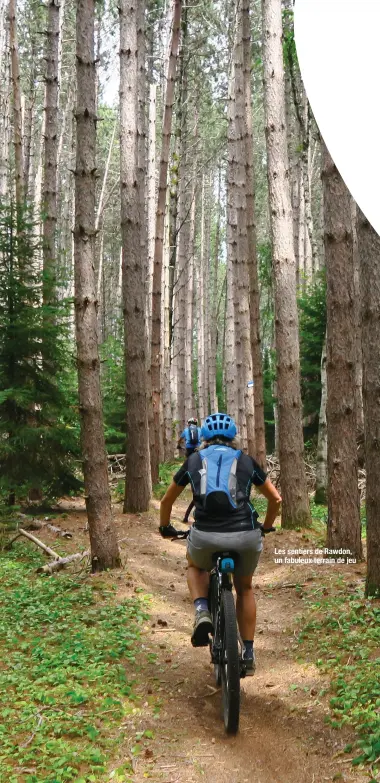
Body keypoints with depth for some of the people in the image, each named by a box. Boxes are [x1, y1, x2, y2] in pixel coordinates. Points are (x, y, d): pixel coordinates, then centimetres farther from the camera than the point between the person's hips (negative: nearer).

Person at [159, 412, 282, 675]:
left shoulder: (194, 461, 18)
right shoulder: (246, 461, 17)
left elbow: (167, 500, 28)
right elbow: (276, 499, 23)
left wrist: (165, 528, 46)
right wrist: (266, 527, 40)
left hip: (205, 536, -1)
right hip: (246, 536, 1)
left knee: (195, 566, 35)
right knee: (244, 587, 30)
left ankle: (202, 611, 7)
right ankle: (249, 654, 28)